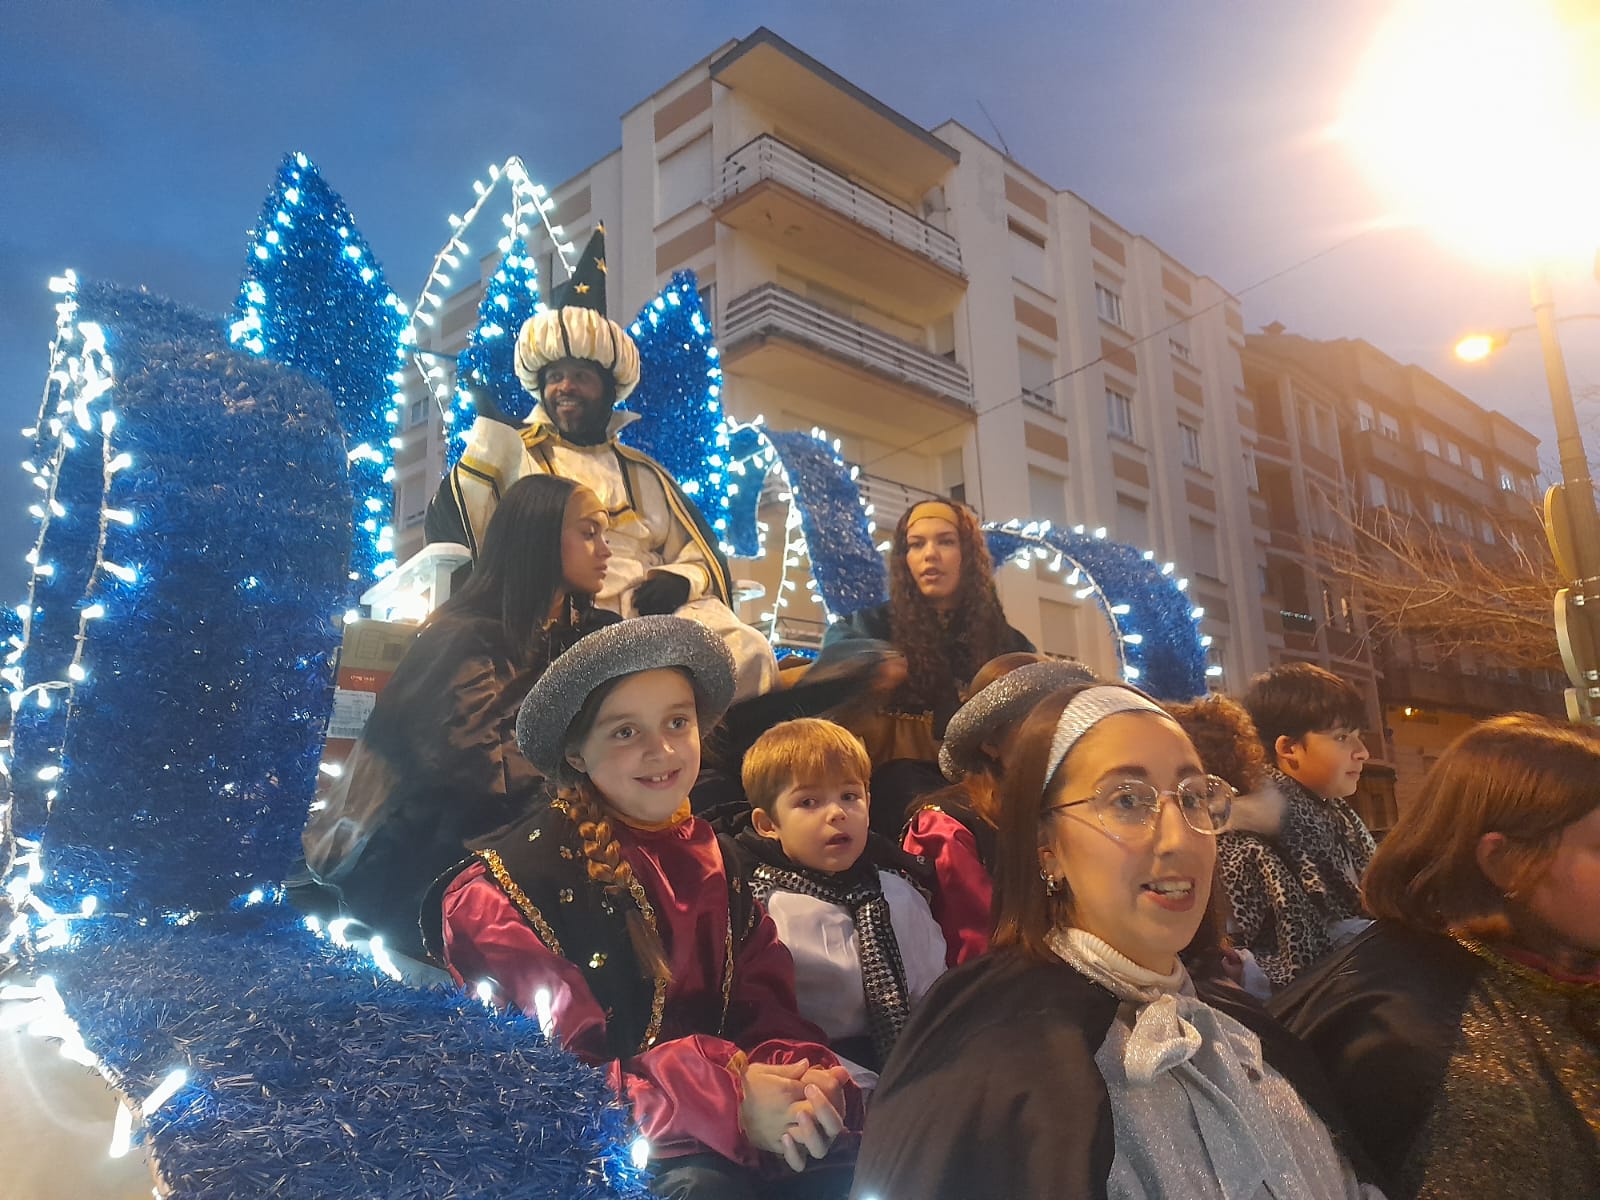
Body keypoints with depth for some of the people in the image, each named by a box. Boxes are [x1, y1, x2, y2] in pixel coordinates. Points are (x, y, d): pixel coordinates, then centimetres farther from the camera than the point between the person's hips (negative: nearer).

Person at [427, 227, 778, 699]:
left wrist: (678, 579, -1)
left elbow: (704, 557, 23)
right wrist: (487, 429, -5)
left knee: (750, 654, -25)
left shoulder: (644, 474, 26)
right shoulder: (513, 452, 17)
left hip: (650, 613, 4)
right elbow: (453, 528, 1)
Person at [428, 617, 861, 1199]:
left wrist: (803, 1076, -19)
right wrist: (725, 1097, -26)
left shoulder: (717, 859, 9)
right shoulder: (507, 883, -9)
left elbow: (766, 1012, 5)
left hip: (735, 1143, 5)